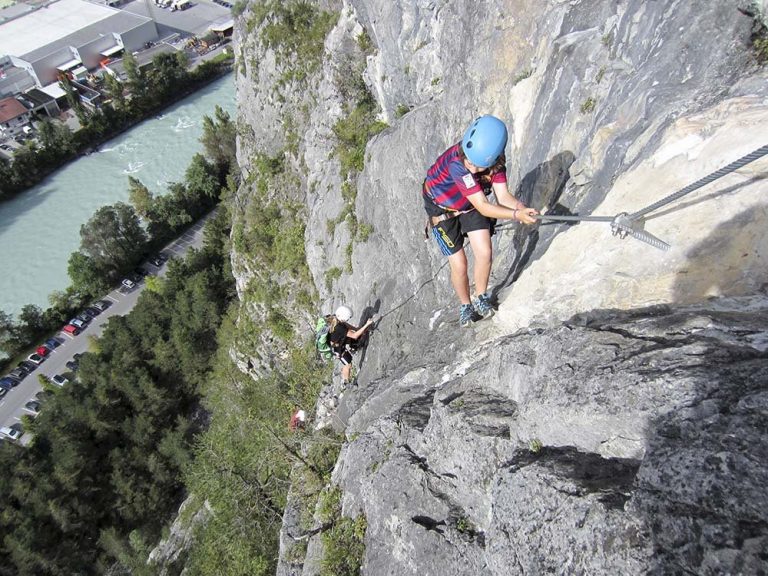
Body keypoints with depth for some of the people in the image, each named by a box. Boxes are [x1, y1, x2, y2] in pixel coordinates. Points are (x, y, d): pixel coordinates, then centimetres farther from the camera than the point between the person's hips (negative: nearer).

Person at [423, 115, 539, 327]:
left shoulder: (495, 160, -21)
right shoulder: (456, 162, -37)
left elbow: (503, 195, -21)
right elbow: (483, 206, -37)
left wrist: (521, 207, -40)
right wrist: (517, 215, -42)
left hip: (470, 205, 4)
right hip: (442, 209, -4)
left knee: (485, 253, -10)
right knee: (459, 265, -6)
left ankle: (481, 298, 16)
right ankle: (465, 305, 20)